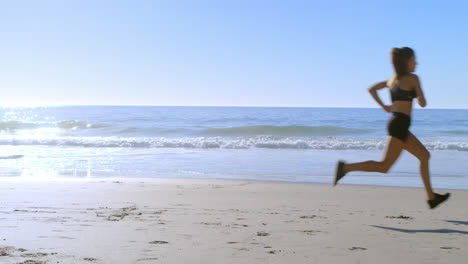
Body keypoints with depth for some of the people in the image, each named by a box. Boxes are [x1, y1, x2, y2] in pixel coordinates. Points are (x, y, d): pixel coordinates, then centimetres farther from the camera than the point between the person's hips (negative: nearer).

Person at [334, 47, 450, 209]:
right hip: (400, 124, -10)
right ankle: (345, 167, -15)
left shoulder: (393, 79, 17)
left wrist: (384, 107, 18)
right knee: (384, 167, -10)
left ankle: (432, 198, 20)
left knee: (425, 155, 17)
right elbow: (422, 104, -8)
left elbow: (371, 89, 22)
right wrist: (419, 96, 14)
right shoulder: (412, 78, -5)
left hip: (394, 122, 10)